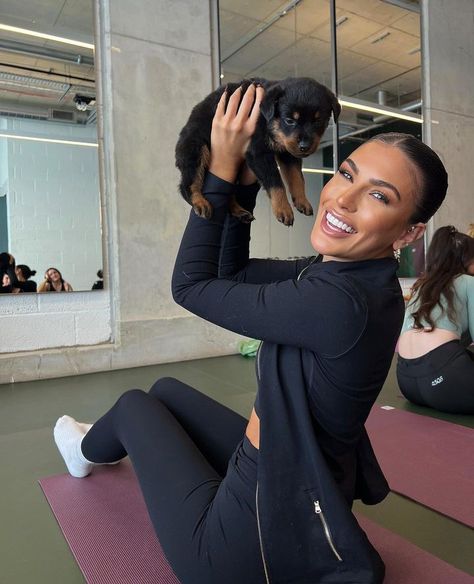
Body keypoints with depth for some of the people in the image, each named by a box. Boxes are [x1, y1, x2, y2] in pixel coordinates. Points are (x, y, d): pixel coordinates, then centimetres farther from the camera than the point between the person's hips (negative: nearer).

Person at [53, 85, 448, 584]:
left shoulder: (342, 301, -33)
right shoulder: (341, 270, -6)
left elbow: (192, 285, -21)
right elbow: (233, 272, 2)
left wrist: (222, 169, -16)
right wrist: (245, 179, -8)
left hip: (267, 531, -7)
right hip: (300, 481, 7)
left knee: (136, 404, 15)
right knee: (165, 390, 24)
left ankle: (88, 451, 52)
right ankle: (103, 446, 58)